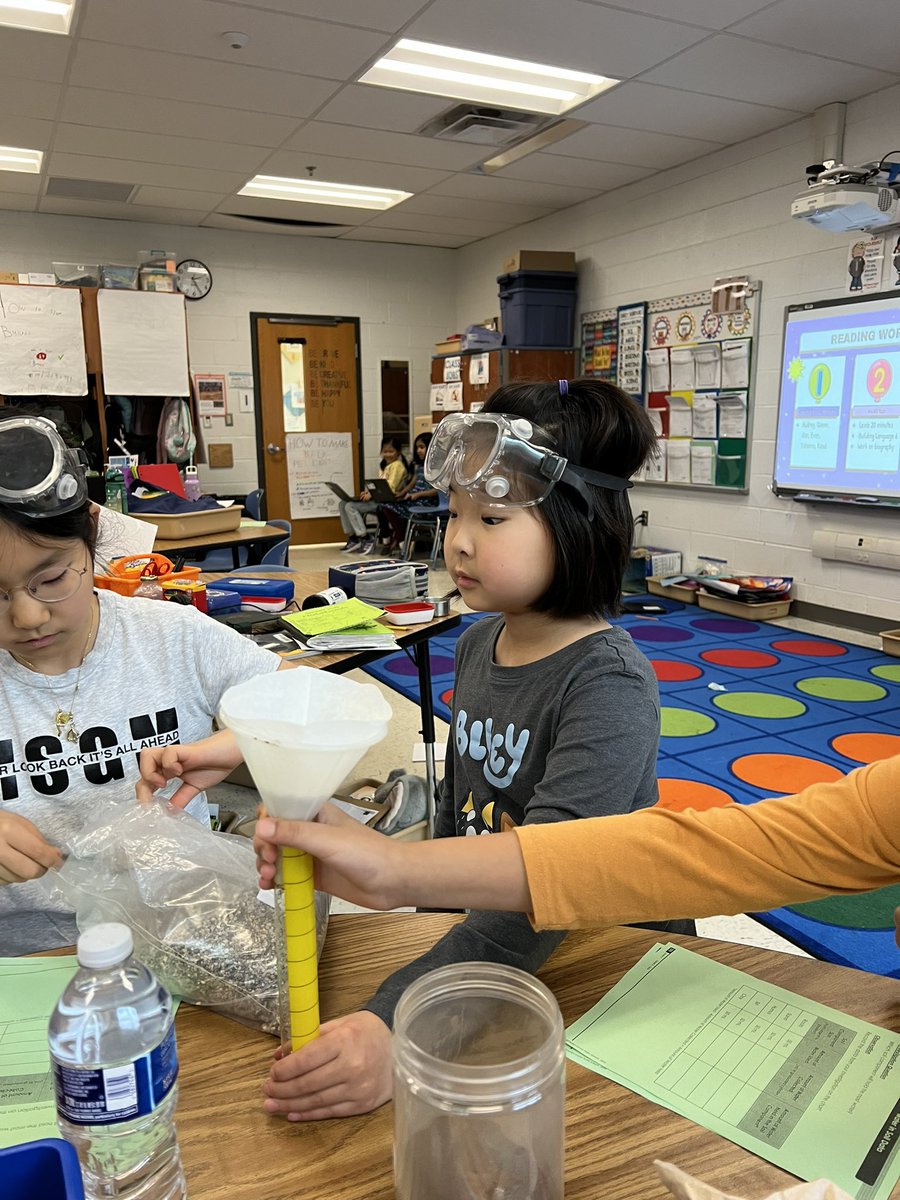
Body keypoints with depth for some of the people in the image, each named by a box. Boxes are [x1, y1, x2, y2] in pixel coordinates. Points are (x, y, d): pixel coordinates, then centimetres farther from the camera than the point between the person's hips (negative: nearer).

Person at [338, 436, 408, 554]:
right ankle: (352, 539, -1)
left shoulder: (397, 465, -8)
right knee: (343, 503, -2)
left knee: (351, 506, -20)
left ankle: (366, 539, -14)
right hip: (377, 497, 10)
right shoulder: (384, 465, 22)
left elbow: (390, 488, -18)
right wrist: (369, 492, -2)